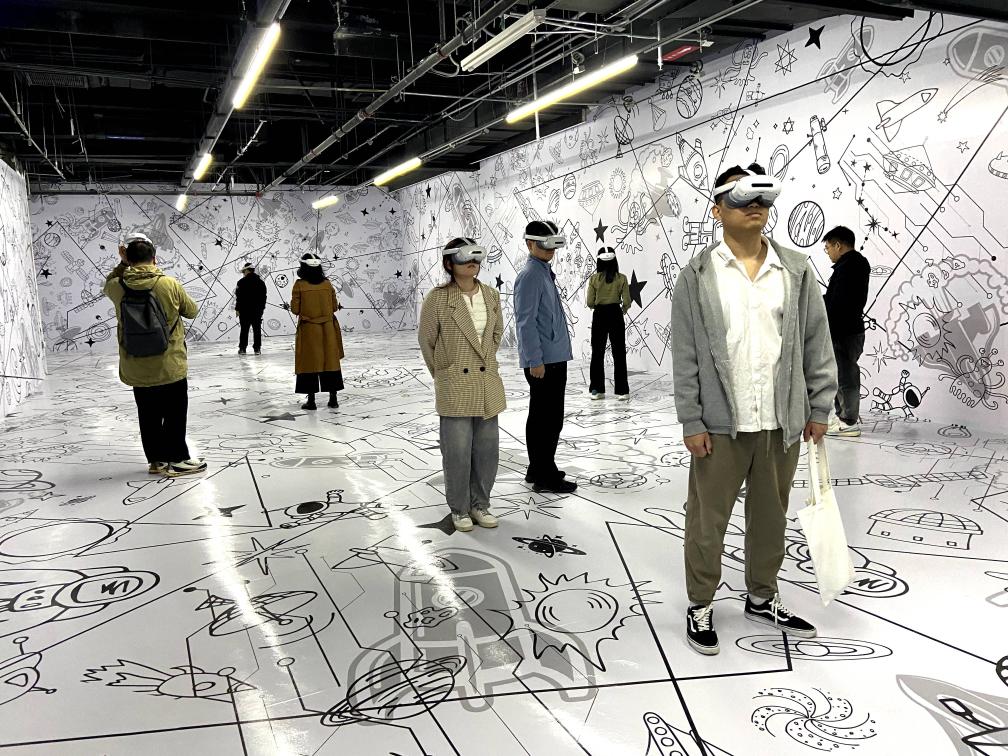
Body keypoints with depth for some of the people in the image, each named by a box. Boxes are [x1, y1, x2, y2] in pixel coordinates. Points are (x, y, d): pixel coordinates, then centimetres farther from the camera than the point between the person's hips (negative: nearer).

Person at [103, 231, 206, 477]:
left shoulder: (118, 287, -7)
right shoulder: (170, 284, -14)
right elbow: (191, 311, 4)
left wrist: (122, 263, 13)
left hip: (136, 371, 3)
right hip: (171, 369, -3)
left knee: (149, 417, 15)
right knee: (175, 415, 9)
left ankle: (156, 460, 24)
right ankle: (177, 460, 15)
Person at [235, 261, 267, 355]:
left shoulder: (242, 282, -8)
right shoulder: (261, 282, 7)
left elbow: (239, 297, -9)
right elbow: (264, 297, 12)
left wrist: (237, 309, -3)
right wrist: (262, 308, 19)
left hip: (245, 310, -3)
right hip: (258, 310, 3)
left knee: (244, 330, 3)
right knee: (257, 329, 5)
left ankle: (242, 348, 6)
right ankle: (257, 348, 4)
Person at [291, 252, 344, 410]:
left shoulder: (299, 285, -10)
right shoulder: (327, 284, -2)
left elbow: (295, 309, -7)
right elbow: (334, 307, 3)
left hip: (308, 330, -2)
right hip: (328, 328, 3)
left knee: (309, 363, 4)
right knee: (330, 361, 10)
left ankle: (311, 400, 6)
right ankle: (333, 398, 14)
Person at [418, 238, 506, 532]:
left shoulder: (491, 295, 3)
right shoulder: (437, 298, -11)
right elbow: (426, 341, -1)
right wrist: (443, 374, 7)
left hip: (488, 384, 5)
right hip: (454, 387, -4)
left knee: (487, 448, 10)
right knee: (458, 451, 2)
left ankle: (480, 504, 27)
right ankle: (459, 509, 20)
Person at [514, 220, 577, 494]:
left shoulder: (545, 273, 16)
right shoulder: (530, 276, -13)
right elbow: (526, 322, -18)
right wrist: (535, 360, -19)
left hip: (555, 358, 10)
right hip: (542, 361, -10)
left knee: (547, 417, 17)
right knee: (546, 418, -4)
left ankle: (540, 469, 28)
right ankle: (544, 476, 5)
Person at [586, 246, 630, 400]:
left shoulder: (594, 279, -6)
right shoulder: (621, 278, -6)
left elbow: (590, 303, -5)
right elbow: (627, 301, -6)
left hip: (599, 315, 0)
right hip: (615, 314, 0)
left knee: (597, 353, 10)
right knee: (619, 353, 7)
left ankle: (596, 390, 11)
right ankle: (622, 390, 6)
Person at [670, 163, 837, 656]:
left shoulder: (796, 271, 4)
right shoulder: (697, 277, -4)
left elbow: (816, 344, 7)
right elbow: (685, 356, -5)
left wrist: (819, 408, 5)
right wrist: (691, 422, -8)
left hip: (782, 422, 3)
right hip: (720, 425, -3)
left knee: (770, 515, 17)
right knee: (707, 520, 7)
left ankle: (762, 598, 36)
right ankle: (700, 606, 24)